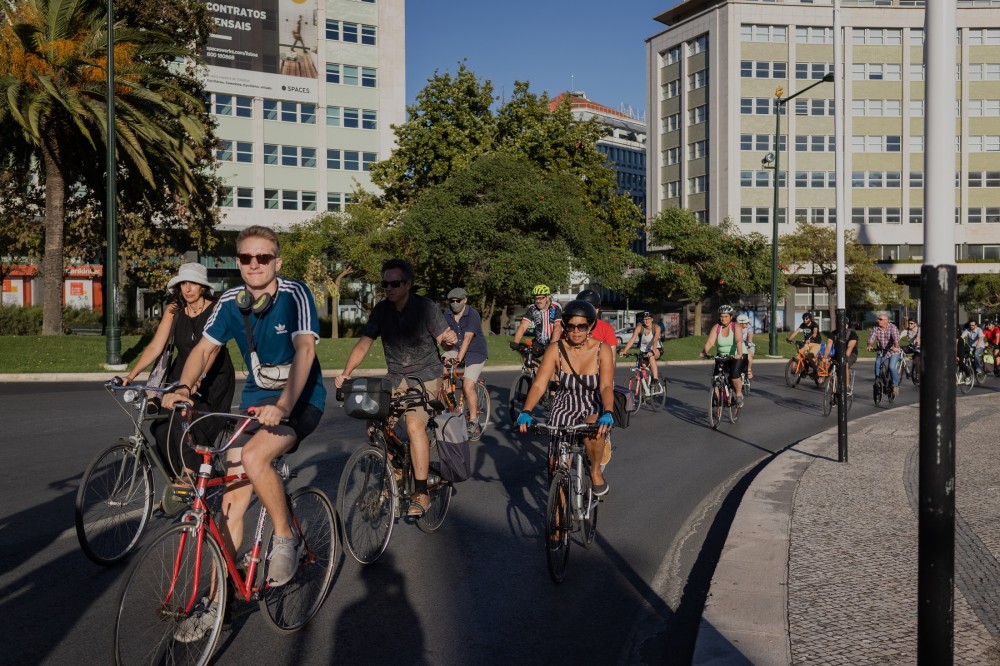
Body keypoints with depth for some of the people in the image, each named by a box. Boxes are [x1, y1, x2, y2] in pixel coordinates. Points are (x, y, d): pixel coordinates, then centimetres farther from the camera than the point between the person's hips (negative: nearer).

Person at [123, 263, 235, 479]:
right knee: (161, 427, -11)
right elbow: (156, 346, -6)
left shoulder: (216, 309, -12)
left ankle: (190, 474, -8)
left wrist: (197, 378, -40)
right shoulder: (173, 310, 1)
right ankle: (178, 474, 4)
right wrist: (131, 375, -19)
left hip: (213, 378, -4)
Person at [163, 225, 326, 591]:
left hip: (300, 399, -5)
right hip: (256, 397, 5)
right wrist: (182, 389, -18)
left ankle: (285, 540, -9)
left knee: (254, 458, -31)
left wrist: (283, 405, -43)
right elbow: (204, 347, 1)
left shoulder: (294, 294, -18)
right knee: (233, 495, 0)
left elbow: (305, 349, -30)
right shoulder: (231, 301, -3)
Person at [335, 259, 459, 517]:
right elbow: (364, 343, -4)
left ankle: (421, 494, -16)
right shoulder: (381, 310, -3)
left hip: (425, 375, -4)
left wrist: (450, 338, -35)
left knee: (414, 424, -24)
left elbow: (447, 338, -11)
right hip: (395, 377, 5)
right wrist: (346, 372, -16)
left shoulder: (425, 307, -13)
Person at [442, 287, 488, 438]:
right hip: (457, 350, 6)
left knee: (468, 386, -18)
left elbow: (467, 338, -27)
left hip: (475, 353, -6)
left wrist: (458, 359, -35)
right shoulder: (447, 315, -1)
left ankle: (474, 424, -7)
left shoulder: (472, 315, -19)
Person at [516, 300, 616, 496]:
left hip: (594, 408, -1)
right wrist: (526, 412, -35)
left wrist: (608, 414, -41)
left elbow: (606, 386, -22)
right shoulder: (555, 350, -12)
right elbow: (539, 384, -19)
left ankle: (596, 471, -6)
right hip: (564, 408, 2)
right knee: (556, 465, -6)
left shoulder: (602, 349, -13)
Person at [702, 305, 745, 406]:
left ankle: (739, 394, -6)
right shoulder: (716, 327, -4)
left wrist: (739, 354, -43)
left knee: (734, 374, -27)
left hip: (735, 357, -3)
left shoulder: (735, 327, -11)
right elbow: (710, 341, -15)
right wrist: (704, 352, -34)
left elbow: (739, 341, -26)